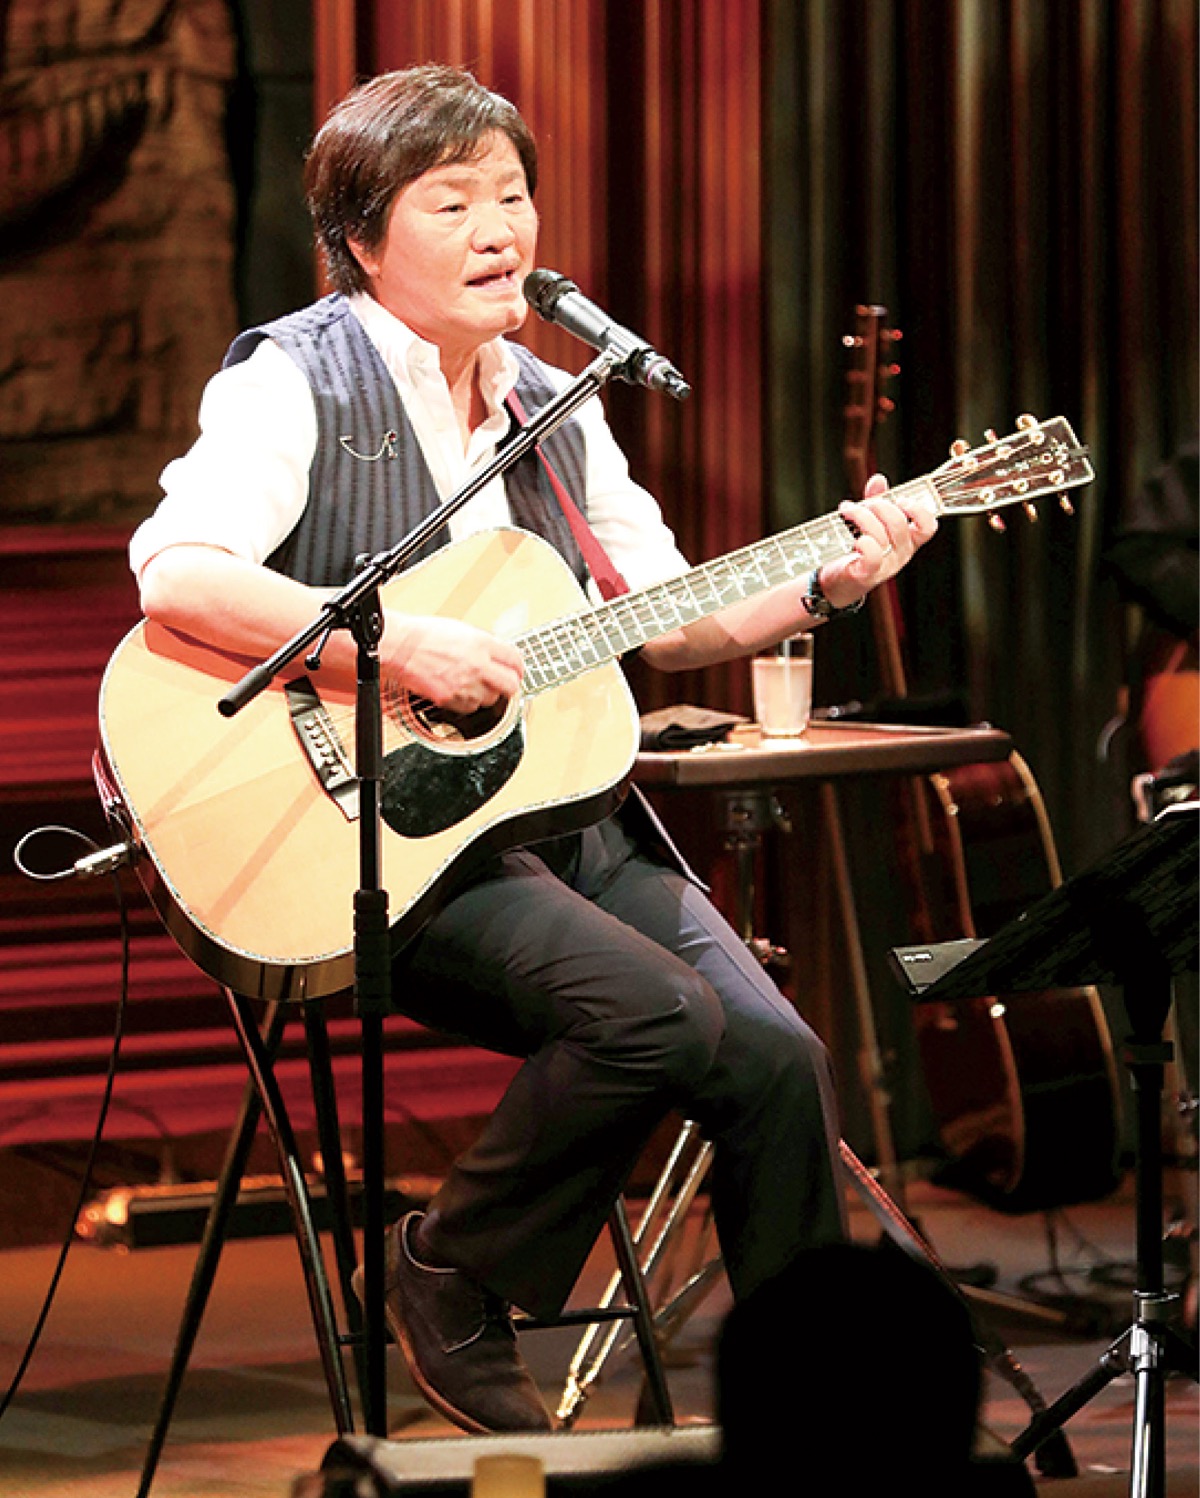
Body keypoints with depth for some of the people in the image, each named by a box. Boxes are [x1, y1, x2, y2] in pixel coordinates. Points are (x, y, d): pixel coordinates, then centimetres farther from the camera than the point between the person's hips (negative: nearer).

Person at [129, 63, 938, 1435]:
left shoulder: (551, 405, 16)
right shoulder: (297, 383, -7)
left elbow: (666, 620, 19)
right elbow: (175, 573, -23)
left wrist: (822, 585, 2)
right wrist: (397, 648, -28)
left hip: (564, 815, 7)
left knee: (778, 1057, -12)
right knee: (657, 1012, -28)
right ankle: (452, 1272, -5)